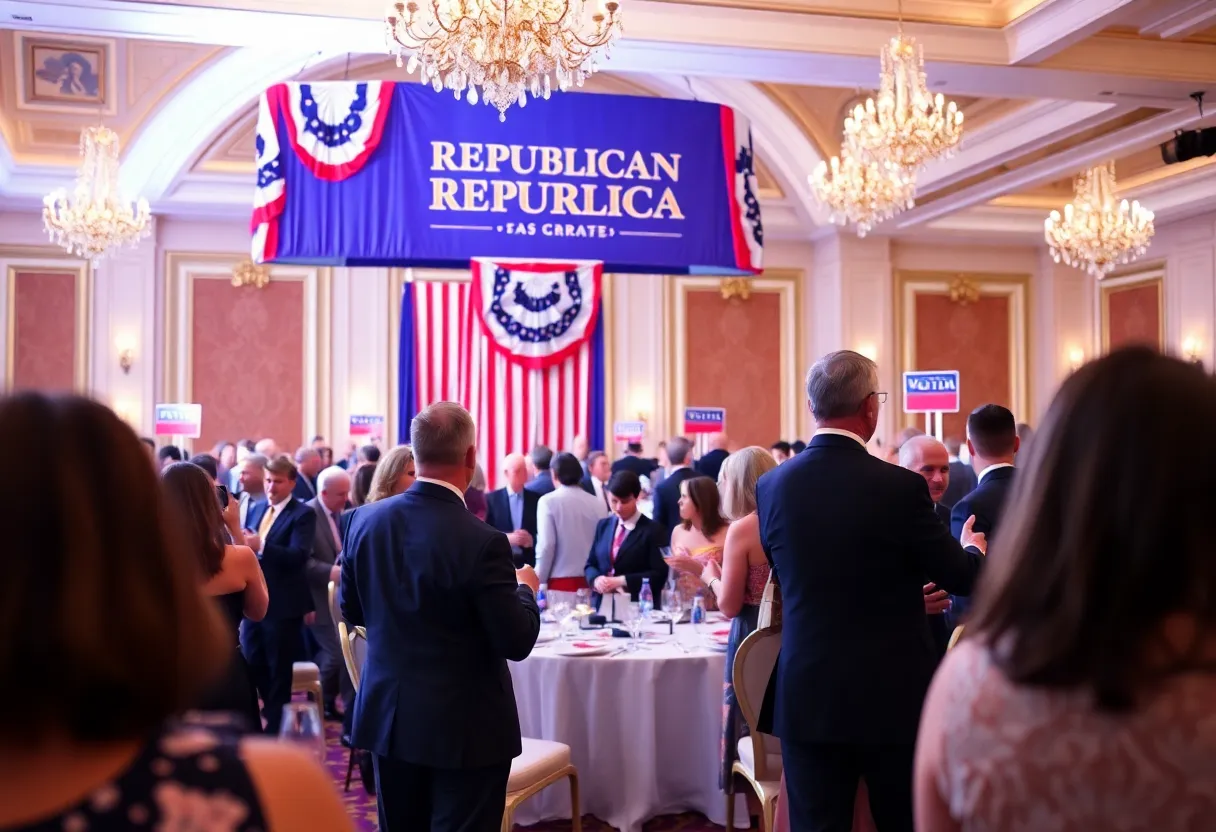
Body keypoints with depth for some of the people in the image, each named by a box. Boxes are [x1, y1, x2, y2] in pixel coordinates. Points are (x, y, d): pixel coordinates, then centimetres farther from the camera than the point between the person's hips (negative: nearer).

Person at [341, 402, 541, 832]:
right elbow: (517, 642, -17)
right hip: (465, 727, -5)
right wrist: (526, 589, 2)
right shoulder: (481, 541, -23)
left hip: (389, 716, 6)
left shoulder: (365, 520, -4)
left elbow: (352, 611, 8)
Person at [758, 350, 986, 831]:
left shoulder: (771, 486, -3)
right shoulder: (900, 486, -16)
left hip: (806, 696, 3)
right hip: (893, 695, -3)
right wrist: (973, 549, 21)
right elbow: (961, 577, -4)